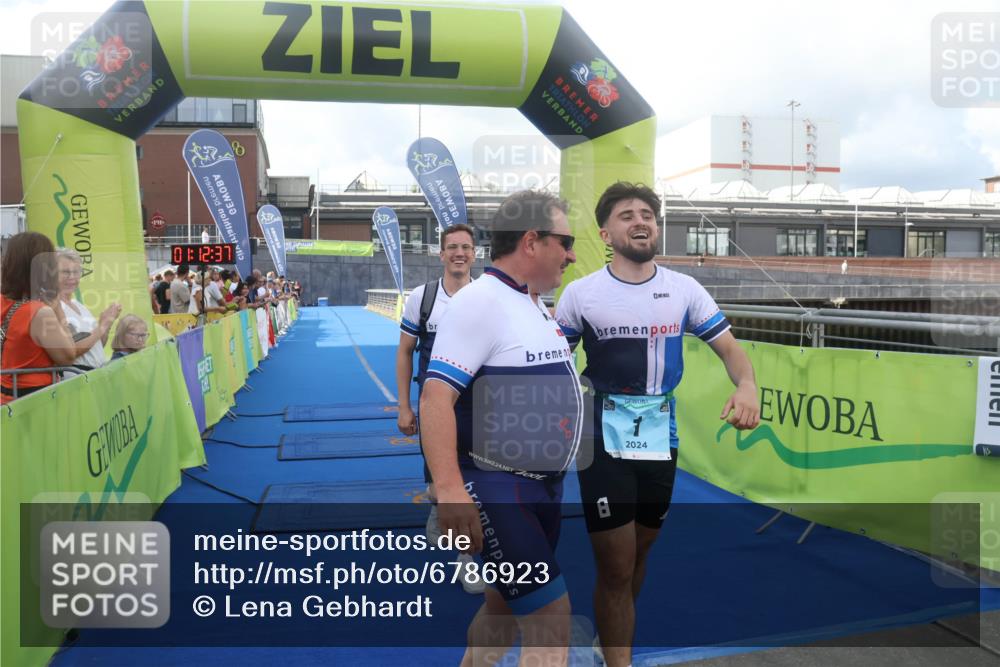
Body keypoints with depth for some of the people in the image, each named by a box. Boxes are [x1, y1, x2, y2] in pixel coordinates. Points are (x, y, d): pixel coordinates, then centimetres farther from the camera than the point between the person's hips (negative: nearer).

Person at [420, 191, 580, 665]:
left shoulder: (537, 307, 13)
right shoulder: (480, 301, -16)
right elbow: (436, 396, -23)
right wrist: (449, 489, -31)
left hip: (544, 486, 9)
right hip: (497, 487, -9)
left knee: (505, 607, 20)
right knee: (550, 618, -7)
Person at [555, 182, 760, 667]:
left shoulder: (684, 289, 2)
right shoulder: (580, 293, -5)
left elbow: (727, 347, 3)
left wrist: (747, 385, -18)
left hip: (660, 440, 4)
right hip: (604, 443, -3)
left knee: (639, 554, 19)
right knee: (616, 567, -3)